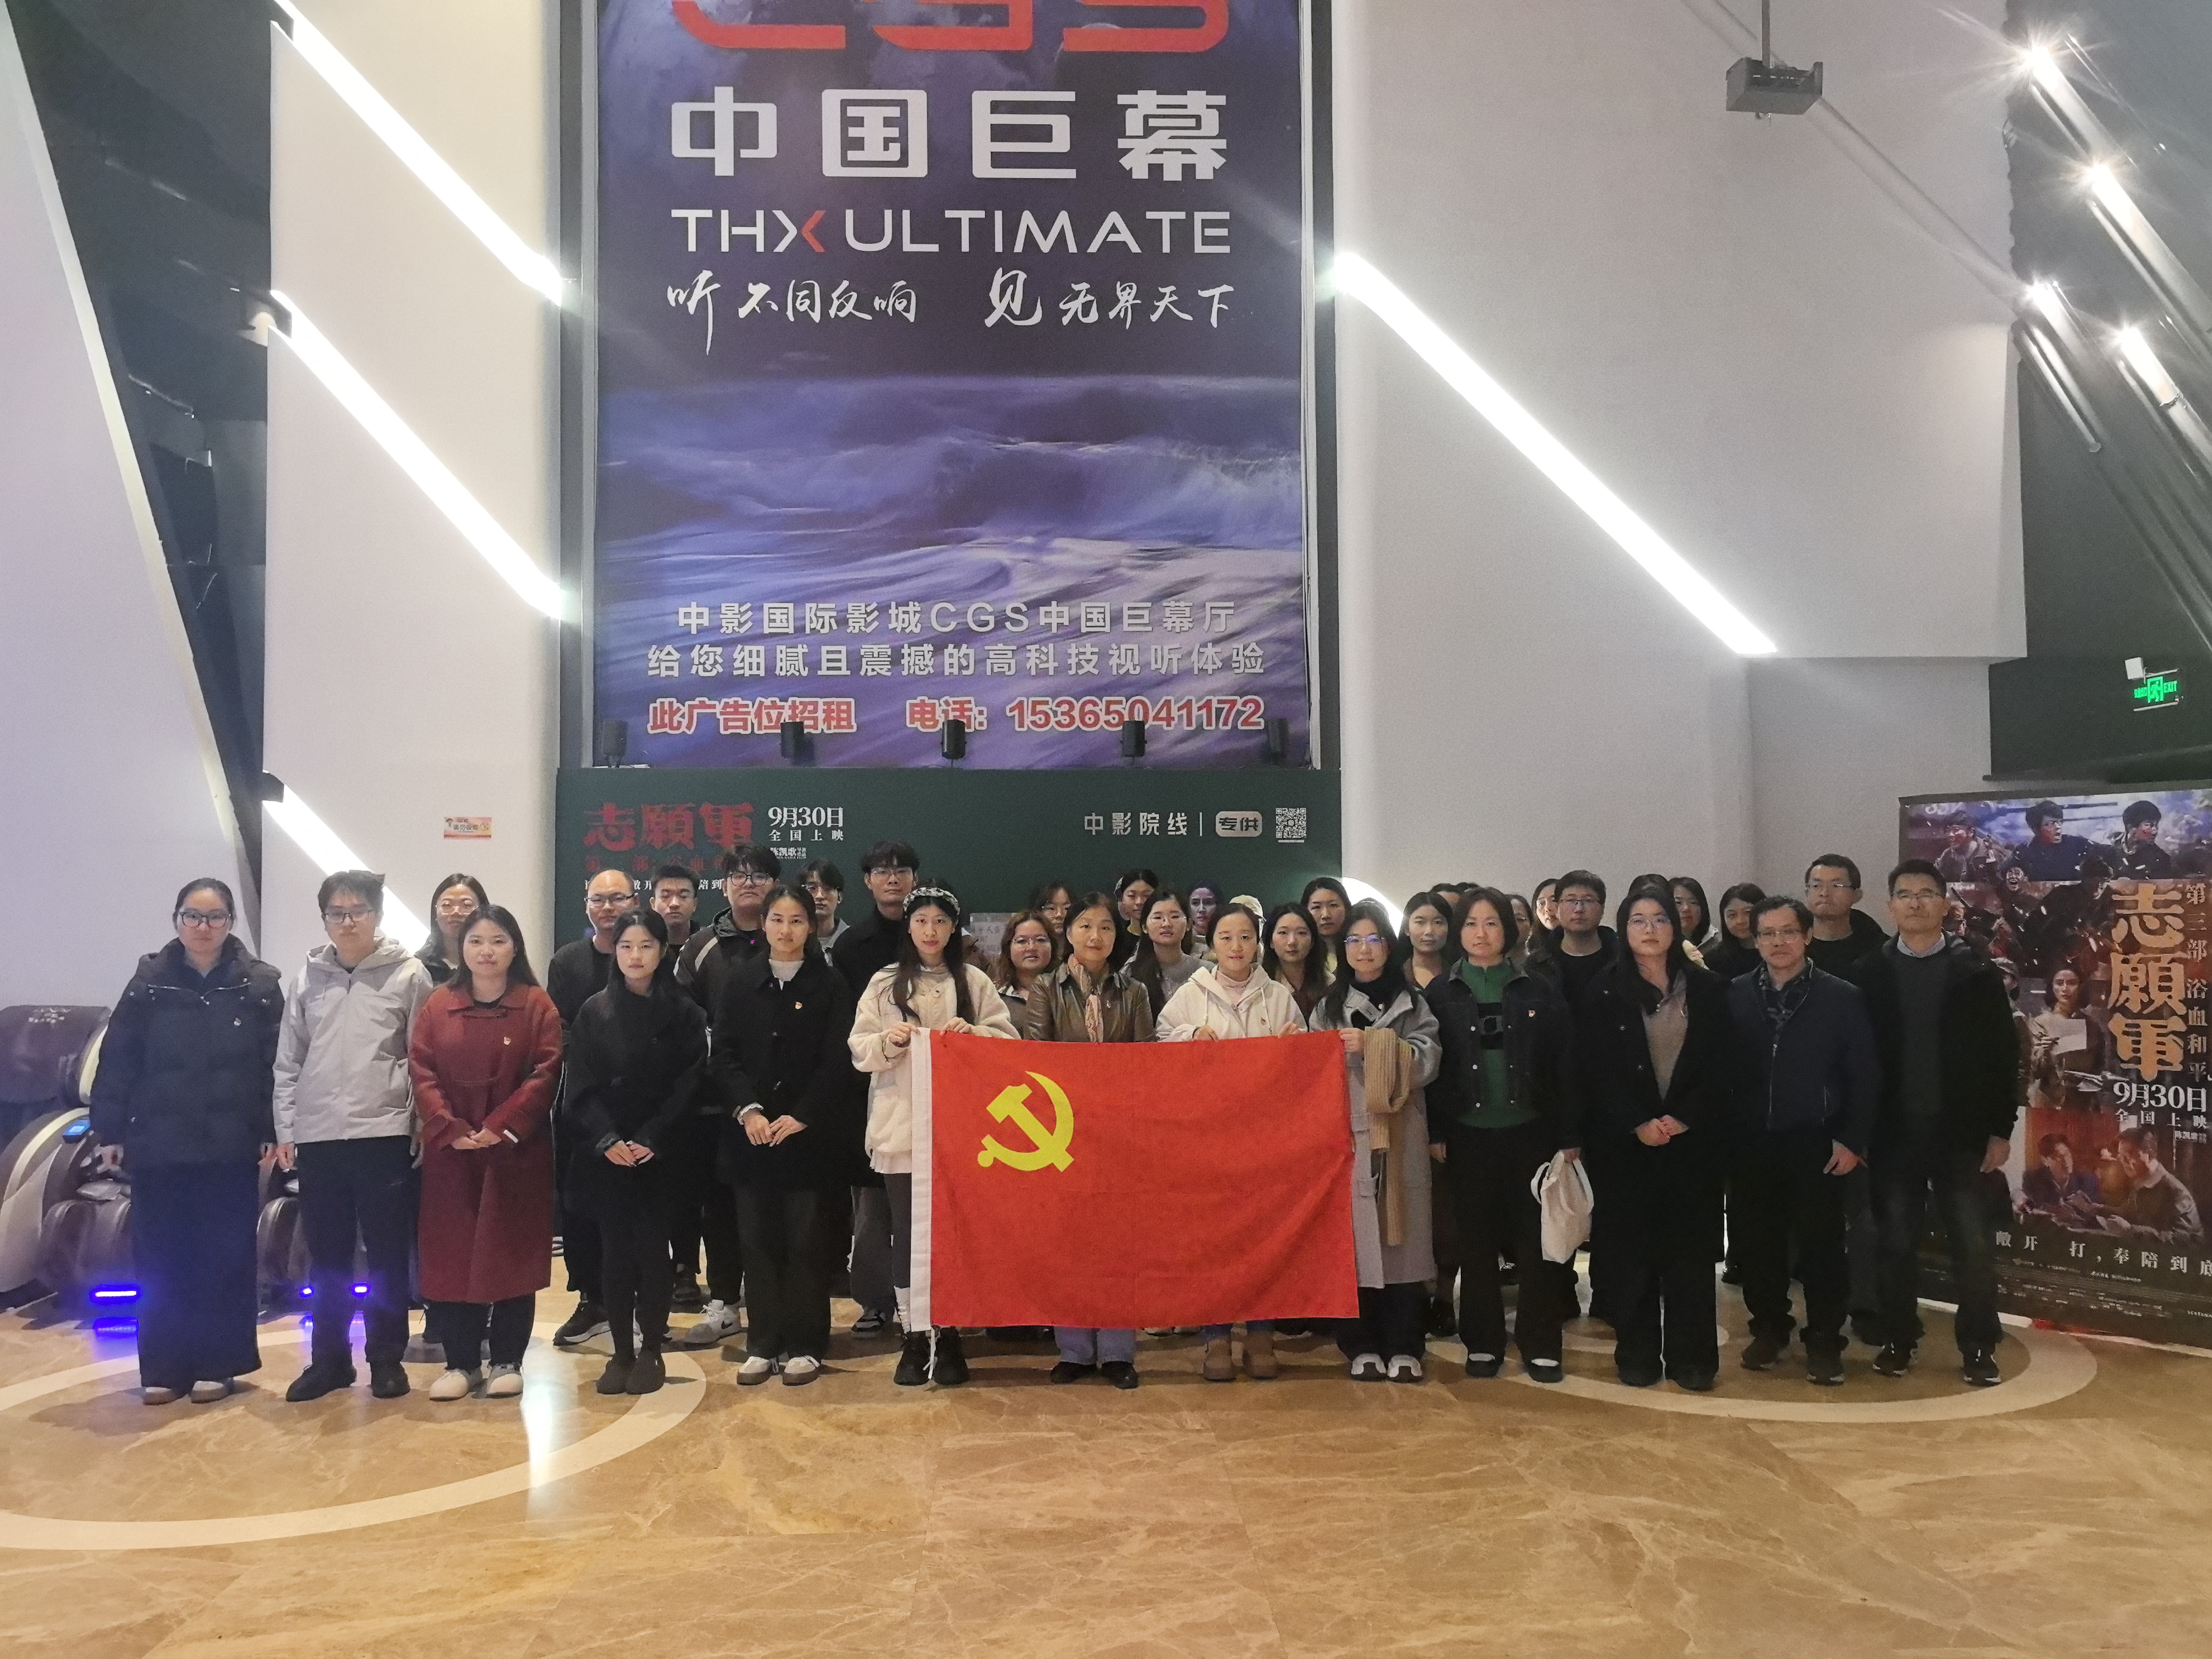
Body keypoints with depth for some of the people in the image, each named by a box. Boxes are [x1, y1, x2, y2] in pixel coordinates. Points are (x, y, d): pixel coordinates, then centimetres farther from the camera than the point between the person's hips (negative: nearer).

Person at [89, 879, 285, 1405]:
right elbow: (117, 1062, 3)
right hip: (158, 1144, 1)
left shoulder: (260, 984, 0)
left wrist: (274, 1132, -5)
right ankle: (164, 1367, 16)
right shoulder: (149, 983, 2)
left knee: (225, 1257, 4)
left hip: (230, 1146, -1)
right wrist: (109, 1131, 0)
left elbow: (276, 1065, -1)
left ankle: (217, 1364, 15)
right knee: (161, 1259, 5)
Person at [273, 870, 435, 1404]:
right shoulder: (308, 978, 9)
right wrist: (285, 1129, 6)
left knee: (387, 1254, 5)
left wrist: (422, 1127, -7)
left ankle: (386, 1358, 15)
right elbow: (289, 1062, 11)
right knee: (326, 1257, 11)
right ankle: (328, 1358, 22)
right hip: (316, 1137, 3)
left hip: (384, 1134, -3)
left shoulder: (409, 975, -2)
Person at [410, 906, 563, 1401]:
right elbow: (421, 1072, 0)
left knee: (512, 1253, 2)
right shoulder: (437, 1005, 7)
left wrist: (501, 1127, -16)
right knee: (453, 1254, 4)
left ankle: (507, 1361, 12)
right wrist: (450, 1129, -12)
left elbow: (546, 1074, -7)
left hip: (517, 1152, -2)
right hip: (450, 1152, 2)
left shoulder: (537, 1006, 0)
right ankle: (462, 1363, 14)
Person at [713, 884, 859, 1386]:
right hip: (751, 1133, 2)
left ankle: (804, 1346, 9)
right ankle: (762, 1345, 13)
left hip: (811, 1134, -2)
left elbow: (837, 1062, -3)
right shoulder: (740, 981, 8)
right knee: (758, 1240, 4)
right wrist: (748, 1109, -11)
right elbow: (724, 1054, 3)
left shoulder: (830, 985, 2)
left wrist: (800, 1118, -12)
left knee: (807, 1241, 0)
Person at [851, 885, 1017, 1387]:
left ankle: (948, 1334, 12)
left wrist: (973, 1033, -15)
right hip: (900, 1126, 0)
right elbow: (860, 1050, 3)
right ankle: (913, 1336, 10)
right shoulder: (885, 983, 7)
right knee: (906, 1231, 2)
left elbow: (1008, 1042, 3)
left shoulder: (975, 981, 7)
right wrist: (888, 1042, -16)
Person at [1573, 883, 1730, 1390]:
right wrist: (1638, 1124, -14)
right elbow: (1597, 1072, -3)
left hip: (1694, 1139, 1)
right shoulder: (1603, 992, 2)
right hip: (1625, 1141, -1)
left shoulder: (1709, 989, 5)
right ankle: (1637, 1356, 13)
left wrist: (1682, 1119, -11)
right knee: (1631, 1249, 3)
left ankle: (1692, 1357, 12)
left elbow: (1720, 1067, 1)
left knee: (1691, 1249, 2)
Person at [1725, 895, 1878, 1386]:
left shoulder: (1842, 997, -2)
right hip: (1751, 1145, 2)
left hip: (1816, 1145, -2)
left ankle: (1824, 1342, 17)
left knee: (1821, 1246, 3)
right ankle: (1769, 1329, 26)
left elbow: (1864, 1076, -2)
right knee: (1756, 1244, 8)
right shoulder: (1734, 996, 2)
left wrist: (1852, 1140, -7)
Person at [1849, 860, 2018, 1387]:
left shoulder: (1976, 971, -1)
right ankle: (1898, 1339, 20)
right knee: (1896, 1242, 8)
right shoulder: (1868, 973, 2)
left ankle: (1978, 1347, 15)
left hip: (1961, 1131, -1)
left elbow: (2004, 1053, -1)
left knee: (1972, 1243, 3)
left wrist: (2001, 1128, -5)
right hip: (1892, 1132, 1)